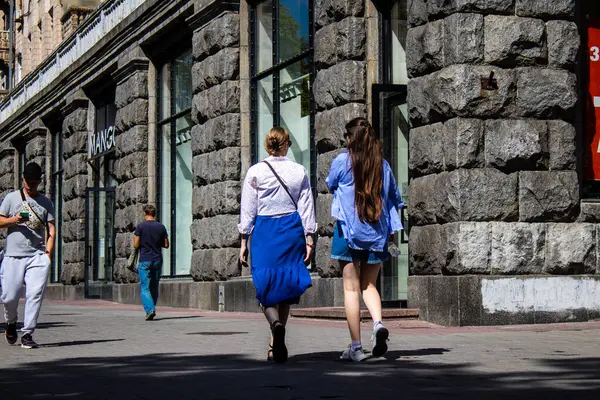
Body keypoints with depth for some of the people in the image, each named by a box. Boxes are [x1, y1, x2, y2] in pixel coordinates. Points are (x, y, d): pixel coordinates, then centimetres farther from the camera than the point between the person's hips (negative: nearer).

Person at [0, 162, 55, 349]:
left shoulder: (46, 203, 12)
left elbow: (51, 229, 8)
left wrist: (48, 253, -3)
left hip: (38, 256, 0)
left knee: (35, 294, -11)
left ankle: (27, 333, -5)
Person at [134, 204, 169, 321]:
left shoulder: (140, 226, -6)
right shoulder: (161, 227, 4)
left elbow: (136, 245, -7)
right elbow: (166, 245, 6)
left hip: (145, 260, -3)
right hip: (158, 260, 3)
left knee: (145, 288, -4)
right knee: (154, 288, 14)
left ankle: (150, 310, -21)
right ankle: (152, 310, 18)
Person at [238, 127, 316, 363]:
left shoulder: (255, 172, -2)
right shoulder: (299, 172, 2)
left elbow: (247, 210, -1)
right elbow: (307, 208, 2)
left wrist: (244, 242, 5)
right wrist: (309, 239, 7)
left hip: (264, 232, -2)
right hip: (291, 230, 2)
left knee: (266, 286, 0)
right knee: (286, 285, 10)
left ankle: (276, 324, -31)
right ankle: (276, 346, 15)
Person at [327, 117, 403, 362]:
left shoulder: (342, 161, -5)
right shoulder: (383, 165, 4)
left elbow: (330, 186, 13)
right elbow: (394, 198, 9)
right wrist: (393, 230, 17)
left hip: (349, 232, -3)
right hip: (377, 234, 3)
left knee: (351, 288, 2)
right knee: (369, 285, 16)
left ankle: (356, 347, 1)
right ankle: (378, 323, -12)